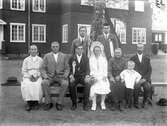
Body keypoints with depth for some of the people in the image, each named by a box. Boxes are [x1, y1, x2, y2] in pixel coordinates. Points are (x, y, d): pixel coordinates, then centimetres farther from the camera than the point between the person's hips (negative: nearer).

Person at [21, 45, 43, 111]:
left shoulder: (40, 60, 11)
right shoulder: (26, 60, 11)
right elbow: (23, 71, 6)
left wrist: (37, 76, -14)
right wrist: (30, 76, -13)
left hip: (38, 77, 0)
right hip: (27, 77, 1)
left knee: (38, 85, -34)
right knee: (26, 85, -33)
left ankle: (36, 102, -21)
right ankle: (29, 102, -23)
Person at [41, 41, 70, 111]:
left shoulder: (64, 56, 12)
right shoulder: (47, 56, 11)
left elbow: (67, 68, 8)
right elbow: (43, 68, 7)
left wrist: (65, 76, -11)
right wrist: (45, 76, -11)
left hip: (61, 77, 0)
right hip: (49, 77, 1)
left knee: (65, 83, -32)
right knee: (44, 83, -31)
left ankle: (59, 103, -19)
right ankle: (48, 102, -17)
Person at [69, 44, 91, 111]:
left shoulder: (86, 58, 9)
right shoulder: (72, 58, 8)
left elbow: (87, 69, 2)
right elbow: (70, 69, 3)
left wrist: (87, 76, -18)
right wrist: (71, 76, -17)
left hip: (83, 76, 0)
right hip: (74, 77, 0)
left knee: (87, 84, -31)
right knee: (71, 84, -32)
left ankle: (85, 104, -18)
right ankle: (74, 103, -15)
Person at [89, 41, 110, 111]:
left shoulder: (103, 58, 14)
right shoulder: (91, 59, 13)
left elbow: (105, 69, 9)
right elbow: (91, 69, 8)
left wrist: (104, 76, -6)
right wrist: (92, 76, -8)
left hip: (102, 76, 1)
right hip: (94, 76, 0)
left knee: (105, 86, -24)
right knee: (94, 86, -27)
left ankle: (102, 102, -6)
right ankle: (94, 104, -18)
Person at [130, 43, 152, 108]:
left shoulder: (147, 59, 13)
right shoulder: (132, 59, 9)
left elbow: (149, 71, 7)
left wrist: (145, 78, -9)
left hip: (145, 79, 1)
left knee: (148, 87, -30)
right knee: (136, 87, -32)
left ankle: (145, 101, -8)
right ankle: (136, 103, -15)